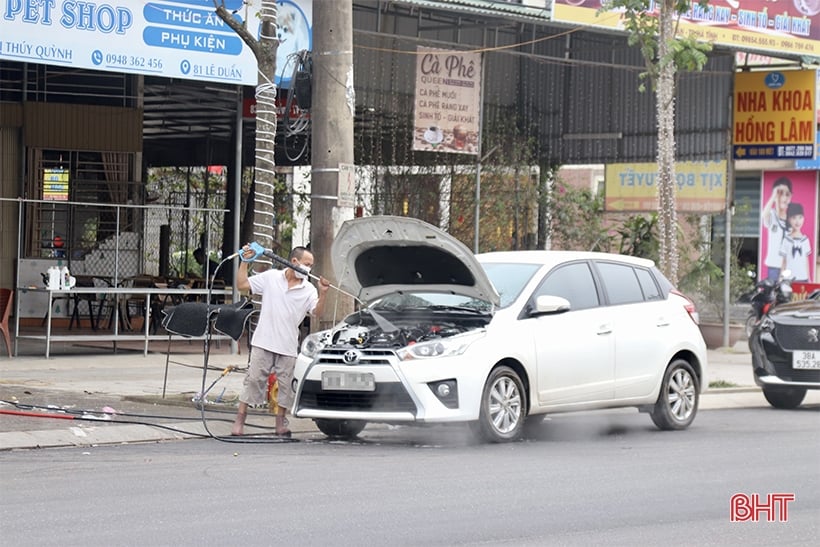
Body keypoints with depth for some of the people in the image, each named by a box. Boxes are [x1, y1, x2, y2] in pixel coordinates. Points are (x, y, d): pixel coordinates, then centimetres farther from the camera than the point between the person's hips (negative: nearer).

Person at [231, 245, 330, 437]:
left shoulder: (308, 290, 5)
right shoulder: (271, 277, 2)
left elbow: (317, 312, -5)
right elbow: (242, 285, 4)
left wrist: (322, 294, -19)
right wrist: (244, 262, -4)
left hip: (288, 347, 2)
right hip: (264, 342, -2)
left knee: (286, 385, 5)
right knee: (253, 379, -1)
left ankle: (281, 423, 16)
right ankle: (240, 420, 3)